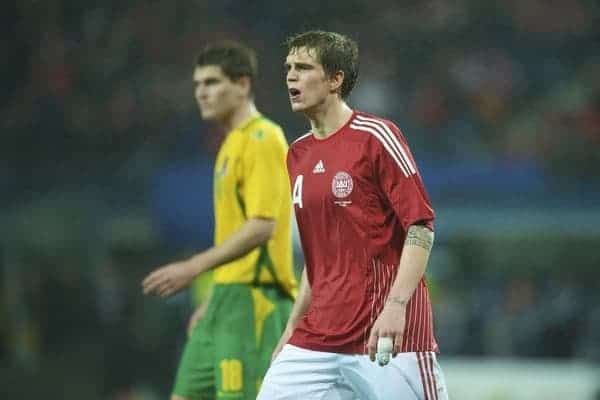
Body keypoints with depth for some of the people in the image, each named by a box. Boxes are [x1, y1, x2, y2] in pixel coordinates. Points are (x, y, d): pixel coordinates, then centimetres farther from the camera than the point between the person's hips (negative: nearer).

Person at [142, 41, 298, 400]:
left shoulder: (262, 140, -11)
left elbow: (262, 225, -21)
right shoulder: (233, 143, 19)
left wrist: (195, 267, -23)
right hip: (228, 296, 10)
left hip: (254, 299, -10)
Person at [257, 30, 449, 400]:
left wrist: (395, 305, -23)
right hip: (318, 338, 7)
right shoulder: (298, 154, 15)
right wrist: (294, 326, 20)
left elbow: (421, 227, -12)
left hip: (387, 335, -7)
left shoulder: (375, 136, -6)